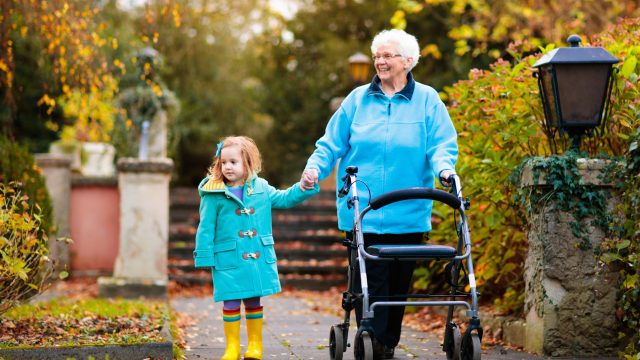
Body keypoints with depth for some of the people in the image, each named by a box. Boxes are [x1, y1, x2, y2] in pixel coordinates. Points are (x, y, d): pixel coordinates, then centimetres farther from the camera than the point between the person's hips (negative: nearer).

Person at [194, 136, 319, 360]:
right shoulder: (214, 194, -6)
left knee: (254, 301, 12)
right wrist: (204, 257, -6)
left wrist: (305, 187, 7)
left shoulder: (261, 188, 5)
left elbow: (284, 199, 19)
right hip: (228, 261, -3)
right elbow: (206, 229, -4)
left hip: (259, 260, 3)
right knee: (231, 303, -1)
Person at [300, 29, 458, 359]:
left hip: (408, 213, 0)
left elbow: (442, 144, -2)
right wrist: (314, 168, -8)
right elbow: (332, 143, 9)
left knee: (399, 281, 9)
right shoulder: (358, 99, 8)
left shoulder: (427, 100, 4)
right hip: (362, 212, 0)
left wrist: (444, 168, -23)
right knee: (370, 282, -7)